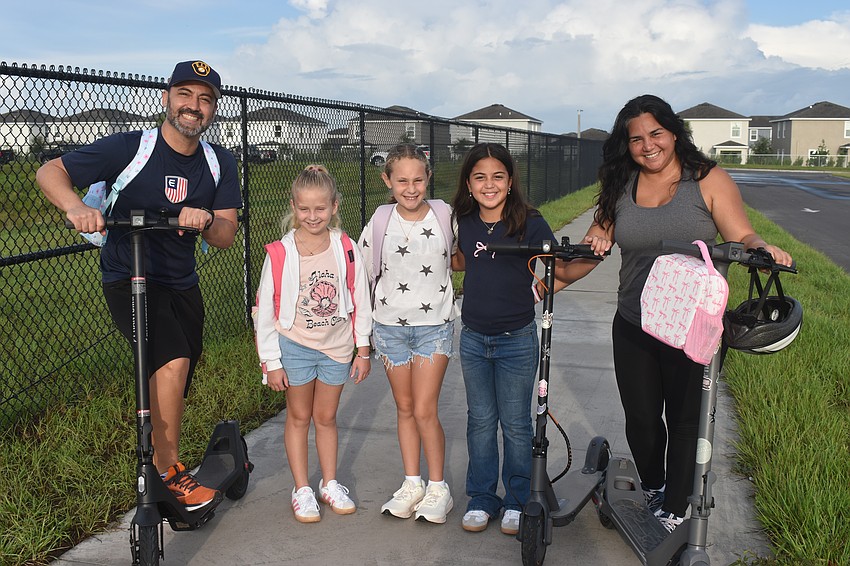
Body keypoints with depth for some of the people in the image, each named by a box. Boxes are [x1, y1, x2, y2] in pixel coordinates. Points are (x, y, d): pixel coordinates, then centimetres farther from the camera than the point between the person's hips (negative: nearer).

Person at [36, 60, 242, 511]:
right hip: (128, 281, -5)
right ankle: (169, 472, -11)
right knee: (173, 361, -28)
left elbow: (225, 237, -5)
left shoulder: (220, 164, -2)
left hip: (182, 285, 5)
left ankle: (159, 457, 40)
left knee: (175, 391, 15)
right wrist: (75, 207, -34)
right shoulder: (129, 148, -14)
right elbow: (49, 172, -12)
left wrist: (205, 222, -29)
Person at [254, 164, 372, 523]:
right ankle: (302, 490, 24)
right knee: (299, 416, 11)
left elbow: (360, 301, 0)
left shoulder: (346, 250, -8)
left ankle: (330, 484, 31)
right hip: (295, 346, -1)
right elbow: (265, 309, -8)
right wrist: (272, 362, -7)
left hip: (336, 348, 1)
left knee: (326, 416, 14)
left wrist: (363, 349, 2)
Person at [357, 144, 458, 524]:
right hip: (391, 326, 2)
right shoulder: (382, 218, -3)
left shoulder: (444, 214, -6)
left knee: (425, 411, -5)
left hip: (434, 325, -2)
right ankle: (412, 484, 26)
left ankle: (438, 488, 13)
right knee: (404, 408, 12)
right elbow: (363, 268, 7)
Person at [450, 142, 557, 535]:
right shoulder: (465, 223, 2)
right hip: (473, 338, 4)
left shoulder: (529, 223, -11)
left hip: (517, 340, -3)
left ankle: (517, 502, 25)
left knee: (516, 424, 8)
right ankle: (482, 499, 28)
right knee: (480, 420, 13)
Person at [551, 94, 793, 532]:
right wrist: (557, 278, -12)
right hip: (633, 328, 3)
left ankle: (674, 511, 25)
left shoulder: (709, 181, -1)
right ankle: (651, 489, 41)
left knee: (686, 421, 7)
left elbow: (742, 237, -6)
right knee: (641, 419, 13)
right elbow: (594, 244, 3)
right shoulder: (620, 187, 7)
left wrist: (763, 249, -28)